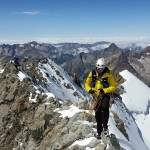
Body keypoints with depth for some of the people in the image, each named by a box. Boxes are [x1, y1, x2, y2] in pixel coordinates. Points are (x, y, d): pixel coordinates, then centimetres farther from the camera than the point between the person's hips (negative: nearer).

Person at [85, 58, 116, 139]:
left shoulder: (108, 74, -13)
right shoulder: (92, 73, -5)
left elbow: (113, 86, -12)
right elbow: (87, 84, 2)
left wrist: (104, 90, -26)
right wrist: (90, 90, -19)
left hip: (105, 95, -3)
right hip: (96, 96, 3)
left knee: (104, 107, -31)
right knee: (97, 113, 7)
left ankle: (105, 125, -12)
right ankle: (99, 131, 23)